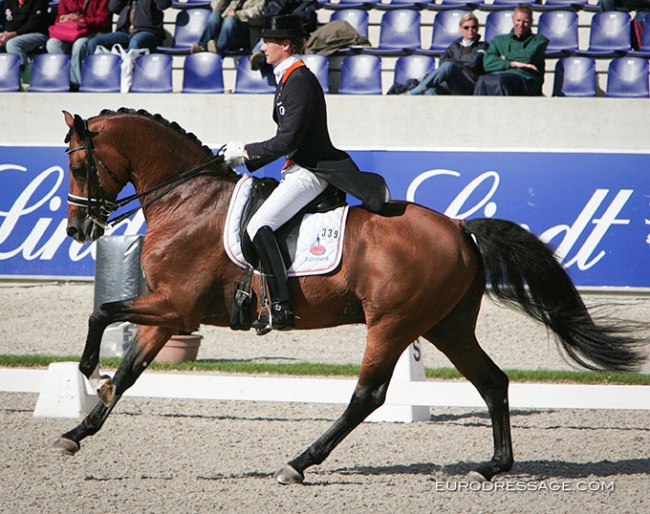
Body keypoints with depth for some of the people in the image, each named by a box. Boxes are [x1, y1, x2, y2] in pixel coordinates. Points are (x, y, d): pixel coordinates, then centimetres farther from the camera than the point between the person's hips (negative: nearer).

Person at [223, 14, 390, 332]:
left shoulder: (299, 81, -16)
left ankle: (281, 309, -25)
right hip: (300, 168, 11)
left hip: (310, 171, -11)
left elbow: (287, 141, -21)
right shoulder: (287, 78, 15)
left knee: (259, 227, -22)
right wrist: (245, 158, 12)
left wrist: (245, 152, -12)